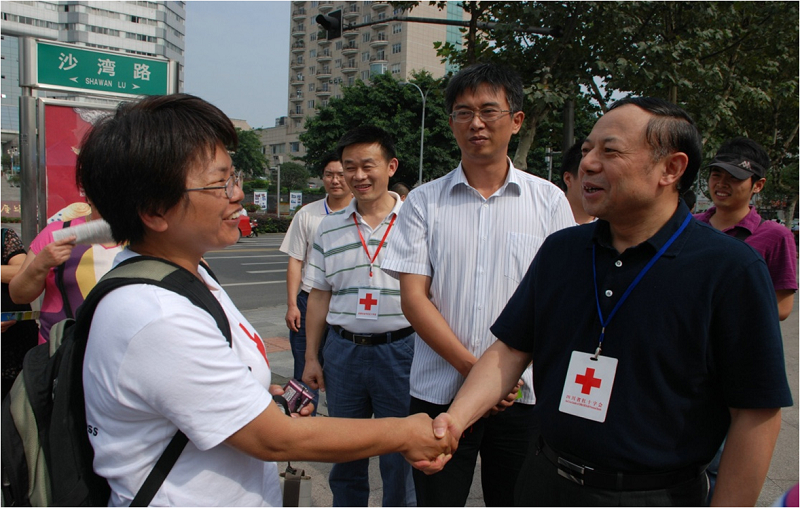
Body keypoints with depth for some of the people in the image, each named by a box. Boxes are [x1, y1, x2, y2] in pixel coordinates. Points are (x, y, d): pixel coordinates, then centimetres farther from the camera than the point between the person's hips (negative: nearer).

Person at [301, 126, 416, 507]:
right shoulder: (329, 228, 6)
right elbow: (319, 297, 10)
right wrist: (311, 357, 9)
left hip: (400, 347, -3)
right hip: (343, 349, 3)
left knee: (399, 457, 9)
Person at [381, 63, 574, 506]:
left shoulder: (549, 200, 3)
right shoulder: (424, 202, 3)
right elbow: (414, 298, -3)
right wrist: (473, 367, -14)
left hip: (524, 392, 1)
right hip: (439, 391, 0)